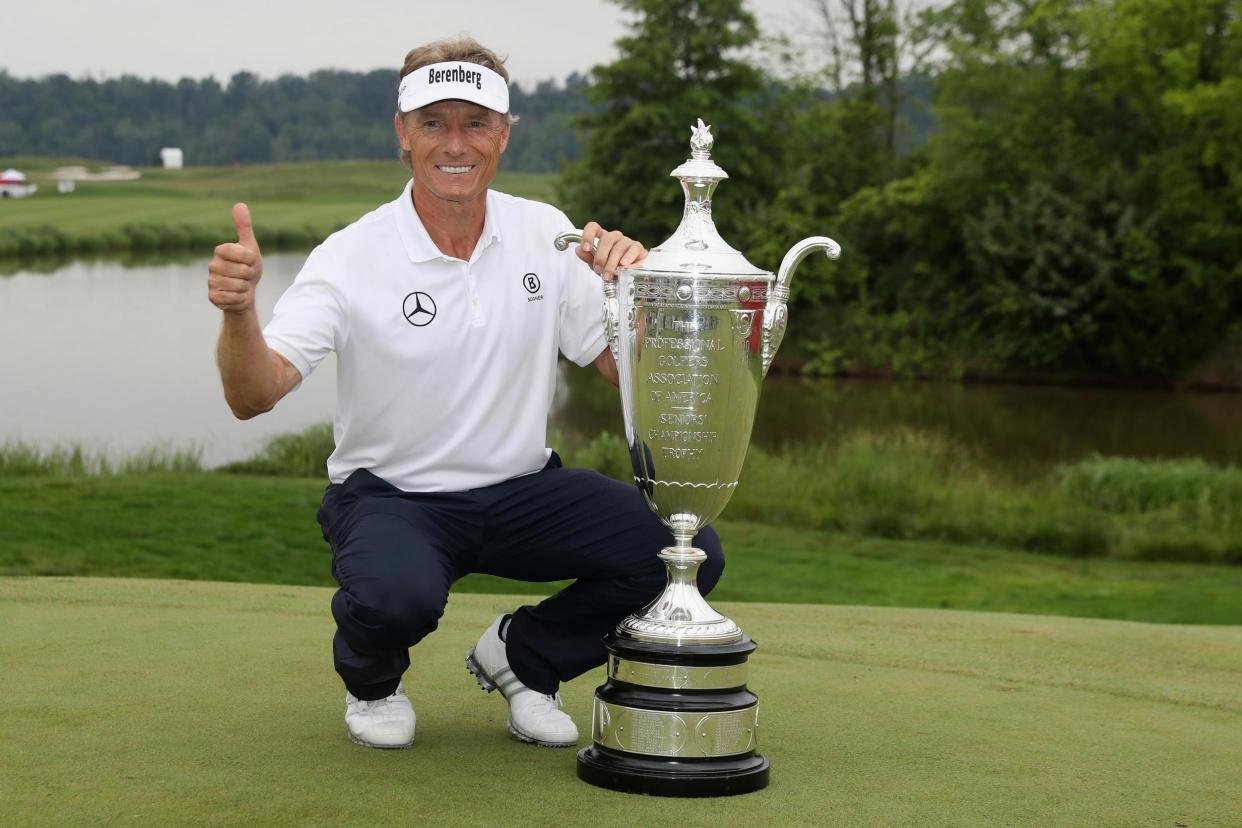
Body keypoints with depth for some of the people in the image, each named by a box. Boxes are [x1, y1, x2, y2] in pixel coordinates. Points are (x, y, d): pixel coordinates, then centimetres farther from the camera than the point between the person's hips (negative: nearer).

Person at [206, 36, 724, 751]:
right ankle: (371, 677, 3)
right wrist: (239, 310, -44)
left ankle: (523, 656, 11)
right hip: (389, 495, -4)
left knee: (687, 551, -17)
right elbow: (254, 396, -22)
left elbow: (627, 368, 1)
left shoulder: (547, 236, 0)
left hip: (523, 488, 4)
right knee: (396, 595, -38)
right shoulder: (353, 257, -12)